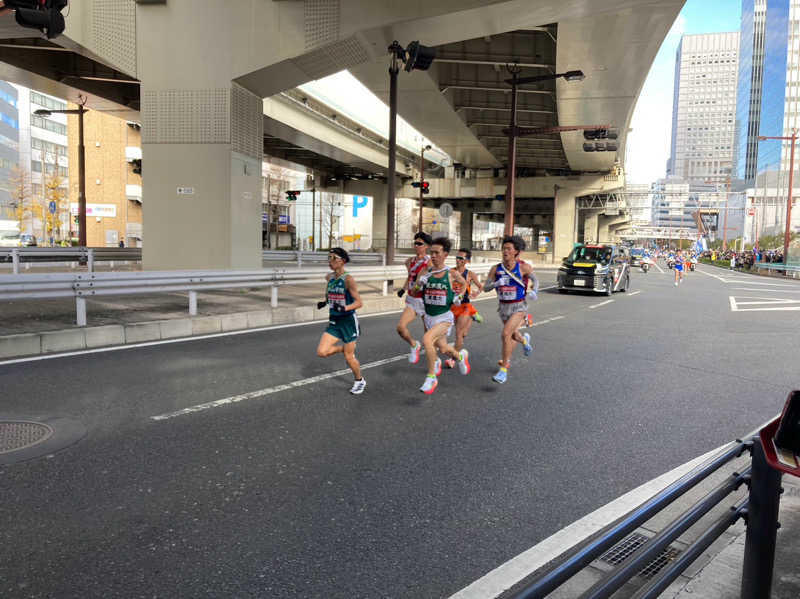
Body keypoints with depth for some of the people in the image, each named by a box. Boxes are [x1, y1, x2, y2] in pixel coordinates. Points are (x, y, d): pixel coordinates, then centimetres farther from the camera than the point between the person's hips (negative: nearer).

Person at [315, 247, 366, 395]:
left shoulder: (348, 279, -16)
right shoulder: (329, 277, 4)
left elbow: (359, 302, -17)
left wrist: (344, 308, -32)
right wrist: (324, 303, 5)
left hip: (348, 321, -6)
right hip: (334, 321, 6)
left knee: (349, 357, 4)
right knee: (321, 352, -8)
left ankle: (359, 381, 30)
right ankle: (343, 348, 21)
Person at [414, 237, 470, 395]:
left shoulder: (452, 273, -6)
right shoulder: (426, 272, -2)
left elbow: (463, 283, 14)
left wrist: (459, 296, -2)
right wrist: (419, 283, -23)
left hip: (444, 317, -4)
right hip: (429, 317, 4)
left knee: (427, 340, -27)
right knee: (443, 349, 17)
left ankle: (431, 378, -12)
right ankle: (461, 356, 53)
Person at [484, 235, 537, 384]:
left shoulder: (523, 267, -13)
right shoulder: (496, 269, -7)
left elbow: (535, 279, 6)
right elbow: (485, 288, -8)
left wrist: (534, 291, -12)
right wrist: (496, 284, -27)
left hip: (519, 307, -4)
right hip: (504, 307, 4)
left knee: (506, 334, -22)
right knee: (514, 334, 24)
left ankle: (503, 370, -12)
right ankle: (524, 340, 63)